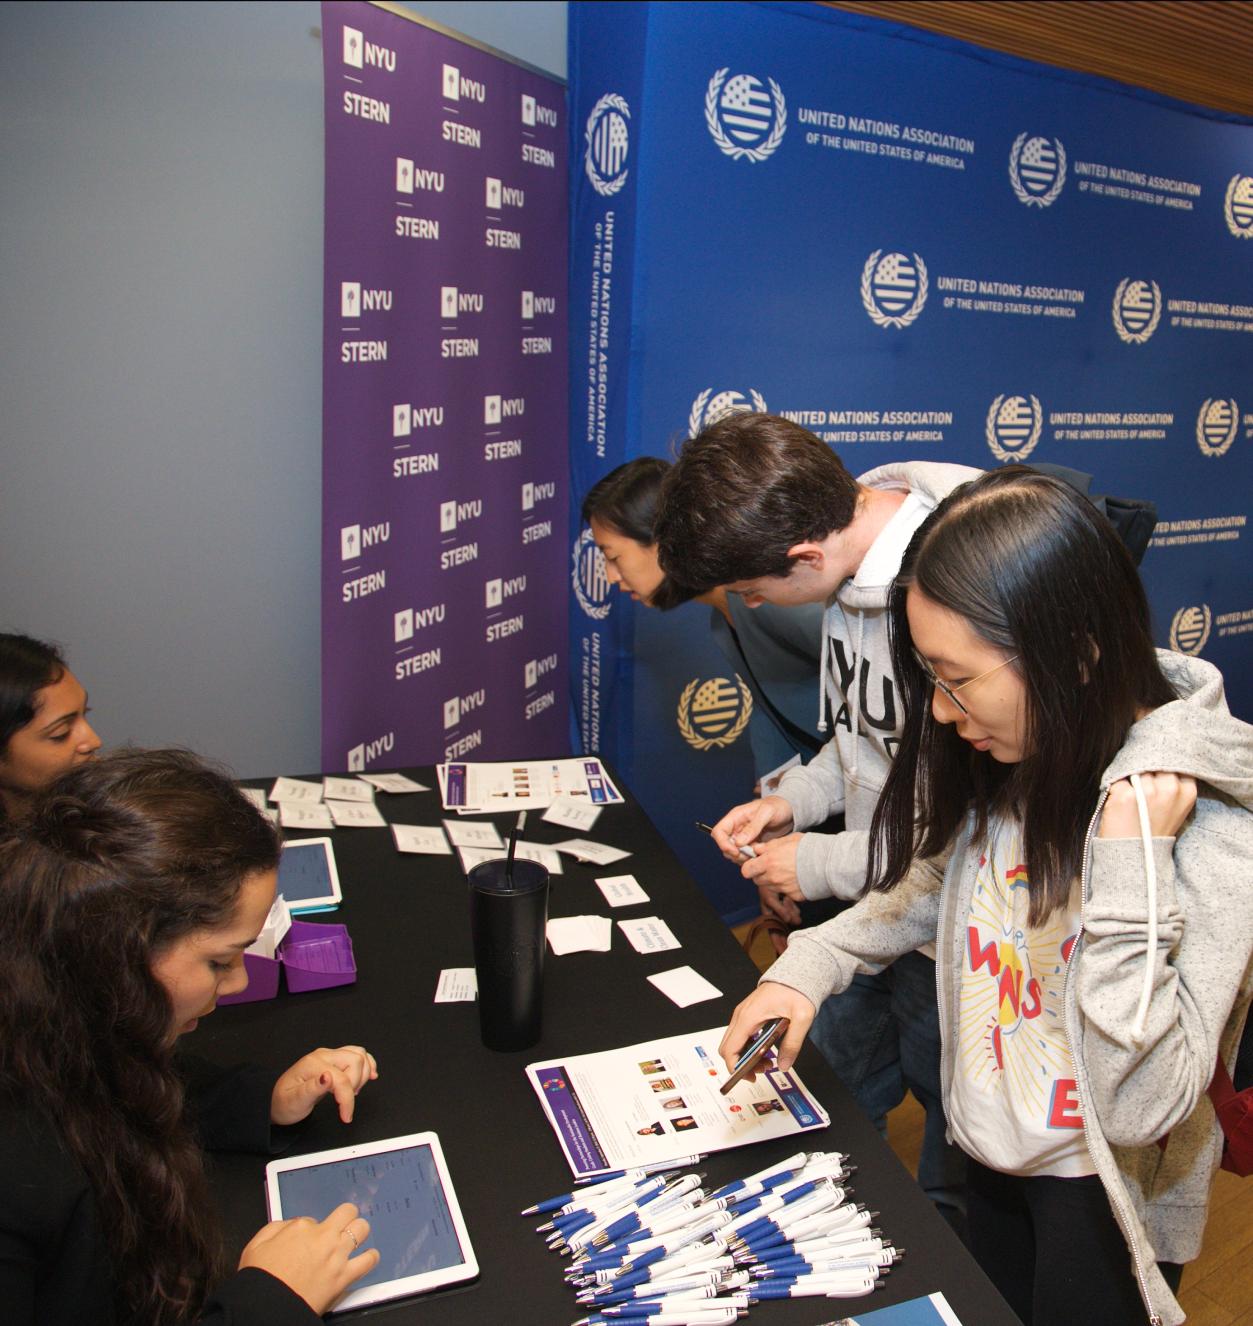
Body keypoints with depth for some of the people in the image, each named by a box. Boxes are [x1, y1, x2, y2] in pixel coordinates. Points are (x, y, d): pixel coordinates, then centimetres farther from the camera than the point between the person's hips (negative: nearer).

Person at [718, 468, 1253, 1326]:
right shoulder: (1012, 756, -12)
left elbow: (1140, 1108, -30)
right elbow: (938, 880, 7)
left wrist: (1132, 866, -40)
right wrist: (809, 967, -7)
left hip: (1104, 1191, -5)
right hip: (995, 1147, 6)